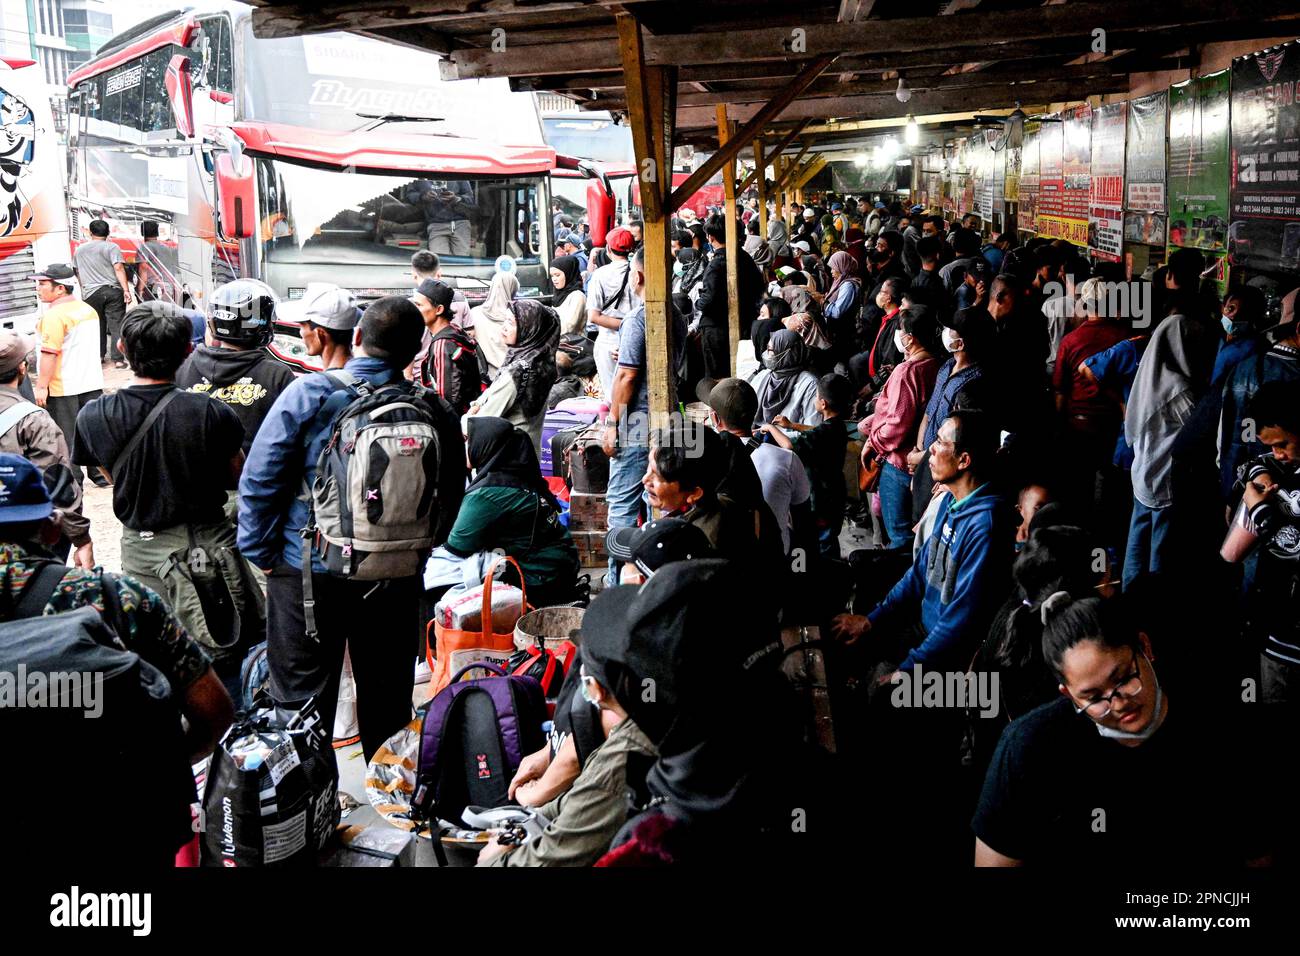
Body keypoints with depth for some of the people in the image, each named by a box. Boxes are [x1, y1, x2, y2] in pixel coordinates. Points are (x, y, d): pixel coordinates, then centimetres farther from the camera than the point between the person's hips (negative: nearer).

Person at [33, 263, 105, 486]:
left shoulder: (54, 315, -17)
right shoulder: (88, 309, 8)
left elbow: (49, 353, -21)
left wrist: (41, 386, -17)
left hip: (63, 387, -7)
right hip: (92, 383, 8)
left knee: (66, 437, 2)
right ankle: (101, 474, 20)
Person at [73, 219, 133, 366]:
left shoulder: (79, 250, 14)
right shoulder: (112, 247, -1)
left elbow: (78, 273, 26)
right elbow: (119, 268, -14)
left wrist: (83, 288, 41)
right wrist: (126, 290, -17)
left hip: (91, 293, 3)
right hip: (113, 291, -3)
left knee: (97, 325, 14)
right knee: (116, 325, -3)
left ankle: (99, 355, 19)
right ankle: (118, 359, -7)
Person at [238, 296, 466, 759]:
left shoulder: (309, 394, -12)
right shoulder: (434, 411, -5)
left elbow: (259, 480, -10)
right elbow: (449, 497, 5)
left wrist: (262, 553, 1)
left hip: (308, 570, -2)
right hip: (396, 580, 3)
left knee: (302, 695, 11)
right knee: (388, 698, 17)